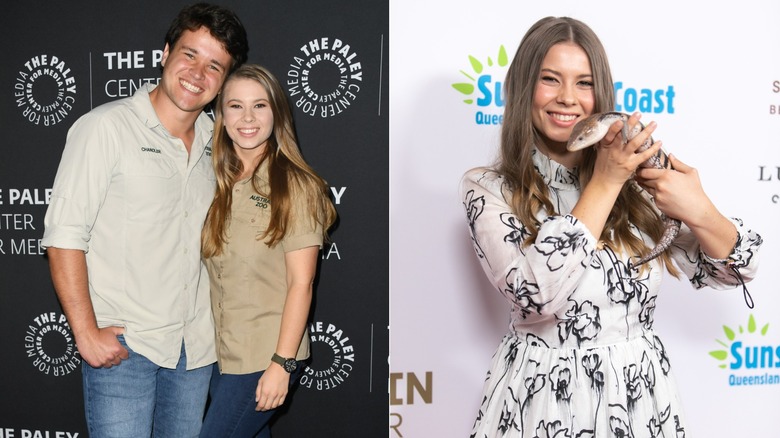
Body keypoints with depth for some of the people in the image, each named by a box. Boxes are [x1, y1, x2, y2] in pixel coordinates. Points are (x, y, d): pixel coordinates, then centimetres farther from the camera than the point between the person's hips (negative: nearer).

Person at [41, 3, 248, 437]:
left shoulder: (214, 142, 8)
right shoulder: (105, 127, -10)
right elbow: (64, 235, -12)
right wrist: (87, 333, -14)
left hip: (195, 343, 6)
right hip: (121, 343, -5)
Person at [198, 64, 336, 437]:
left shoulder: (296, 186, -11)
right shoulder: (220, 183, 7)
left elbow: (301, 283, -13)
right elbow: (216, 274, 12)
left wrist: (282, 363, -16)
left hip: (265, 357, -6)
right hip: (220, 351, 6)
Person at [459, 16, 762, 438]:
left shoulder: (636, 181, 0)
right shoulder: (487, 188, -9)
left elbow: (735, 269, 4)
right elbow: (537, 293, -22)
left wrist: (699, 212, -17)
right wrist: (605, 183, -19)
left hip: (640, 394, 3)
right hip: (544, 396, -3)